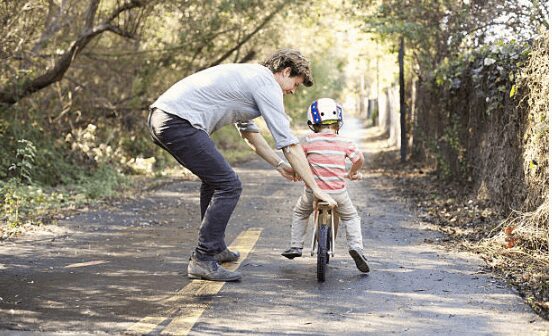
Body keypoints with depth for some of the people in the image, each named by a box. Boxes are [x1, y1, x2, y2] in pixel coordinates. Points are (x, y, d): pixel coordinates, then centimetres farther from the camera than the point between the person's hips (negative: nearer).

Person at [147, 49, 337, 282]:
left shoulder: (247, 75, 26)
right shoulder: (267, 84, -4)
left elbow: (249, 132, 37)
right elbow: (289, 144, -6)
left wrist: (279, 165, 35)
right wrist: (315, 188, 0)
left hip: (159, 116, 11)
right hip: (180, 121, -11)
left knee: (214, 179, 25)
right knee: (228, 185, -7)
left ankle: (215, 248, 33)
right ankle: (202, 261, -5)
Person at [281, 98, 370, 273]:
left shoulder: (309, 140, -6)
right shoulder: (344, 142, -3)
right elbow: (359, 159, 1)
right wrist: (353, 173, 20)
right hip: (338, 192, 0)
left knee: (299, 213, 27)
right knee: (351, 217, 22)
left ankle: (296, 246, 26)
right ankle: (356, 246, 2)